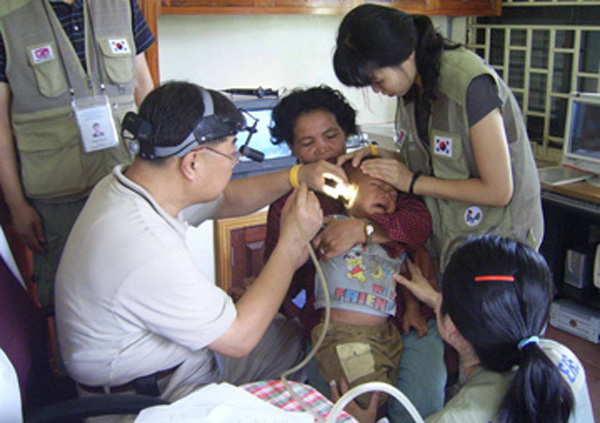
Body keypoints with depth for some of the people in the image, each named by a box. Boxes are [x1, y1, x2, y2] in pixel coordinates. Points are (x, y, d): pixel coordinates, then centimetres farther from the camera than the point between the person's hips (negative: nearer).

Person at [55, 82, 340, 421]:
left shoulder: (129, 183, -7)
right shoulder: (147, 250, -35)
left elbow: (225, 200, 10)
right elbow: (239, 338, -24)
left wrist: (298, 177, -2)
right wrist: (292, 242, -20)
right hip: (152, 396, -9)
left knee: (300, 338, 16)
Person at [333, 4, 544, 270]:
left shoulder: (470, 83, -23)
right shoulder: (414, 84, 0)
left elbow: (498, 191, -22)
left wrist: (413, 182, -17)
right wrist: (378, 158, -4)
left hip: (496, 236, -6)